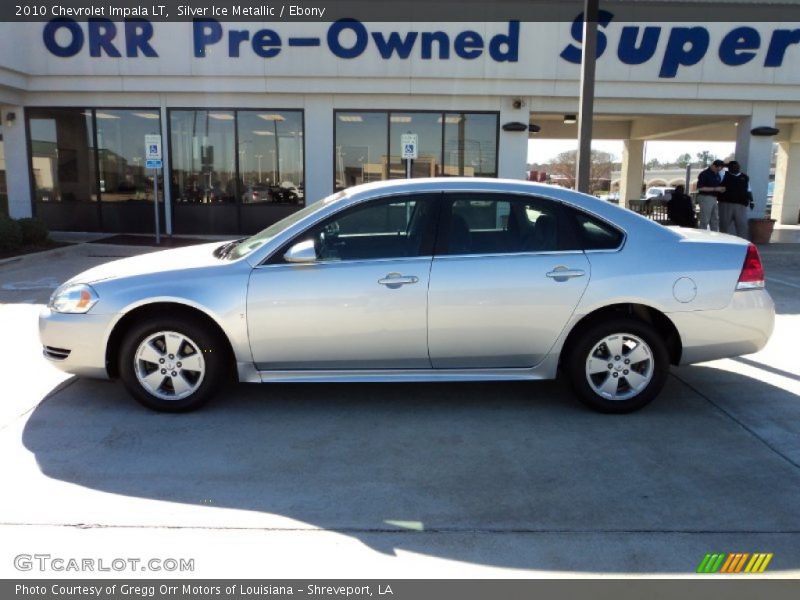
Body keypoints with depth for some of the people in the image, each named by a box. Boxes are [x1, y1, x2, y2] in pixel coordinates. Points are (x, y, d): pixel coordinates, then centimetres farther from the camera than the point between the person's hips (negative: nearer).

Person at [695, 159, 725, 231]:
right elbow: (700, 188, -17)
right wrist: (715, 189, -19)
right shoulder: (704, 174, -10)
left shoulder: (717, 175, 16)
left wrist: (721, 189, 3)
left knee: (715, 220, 10)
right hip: (705, 198, -9)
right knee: (704, 221, -8)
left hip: (714, 198, 9)